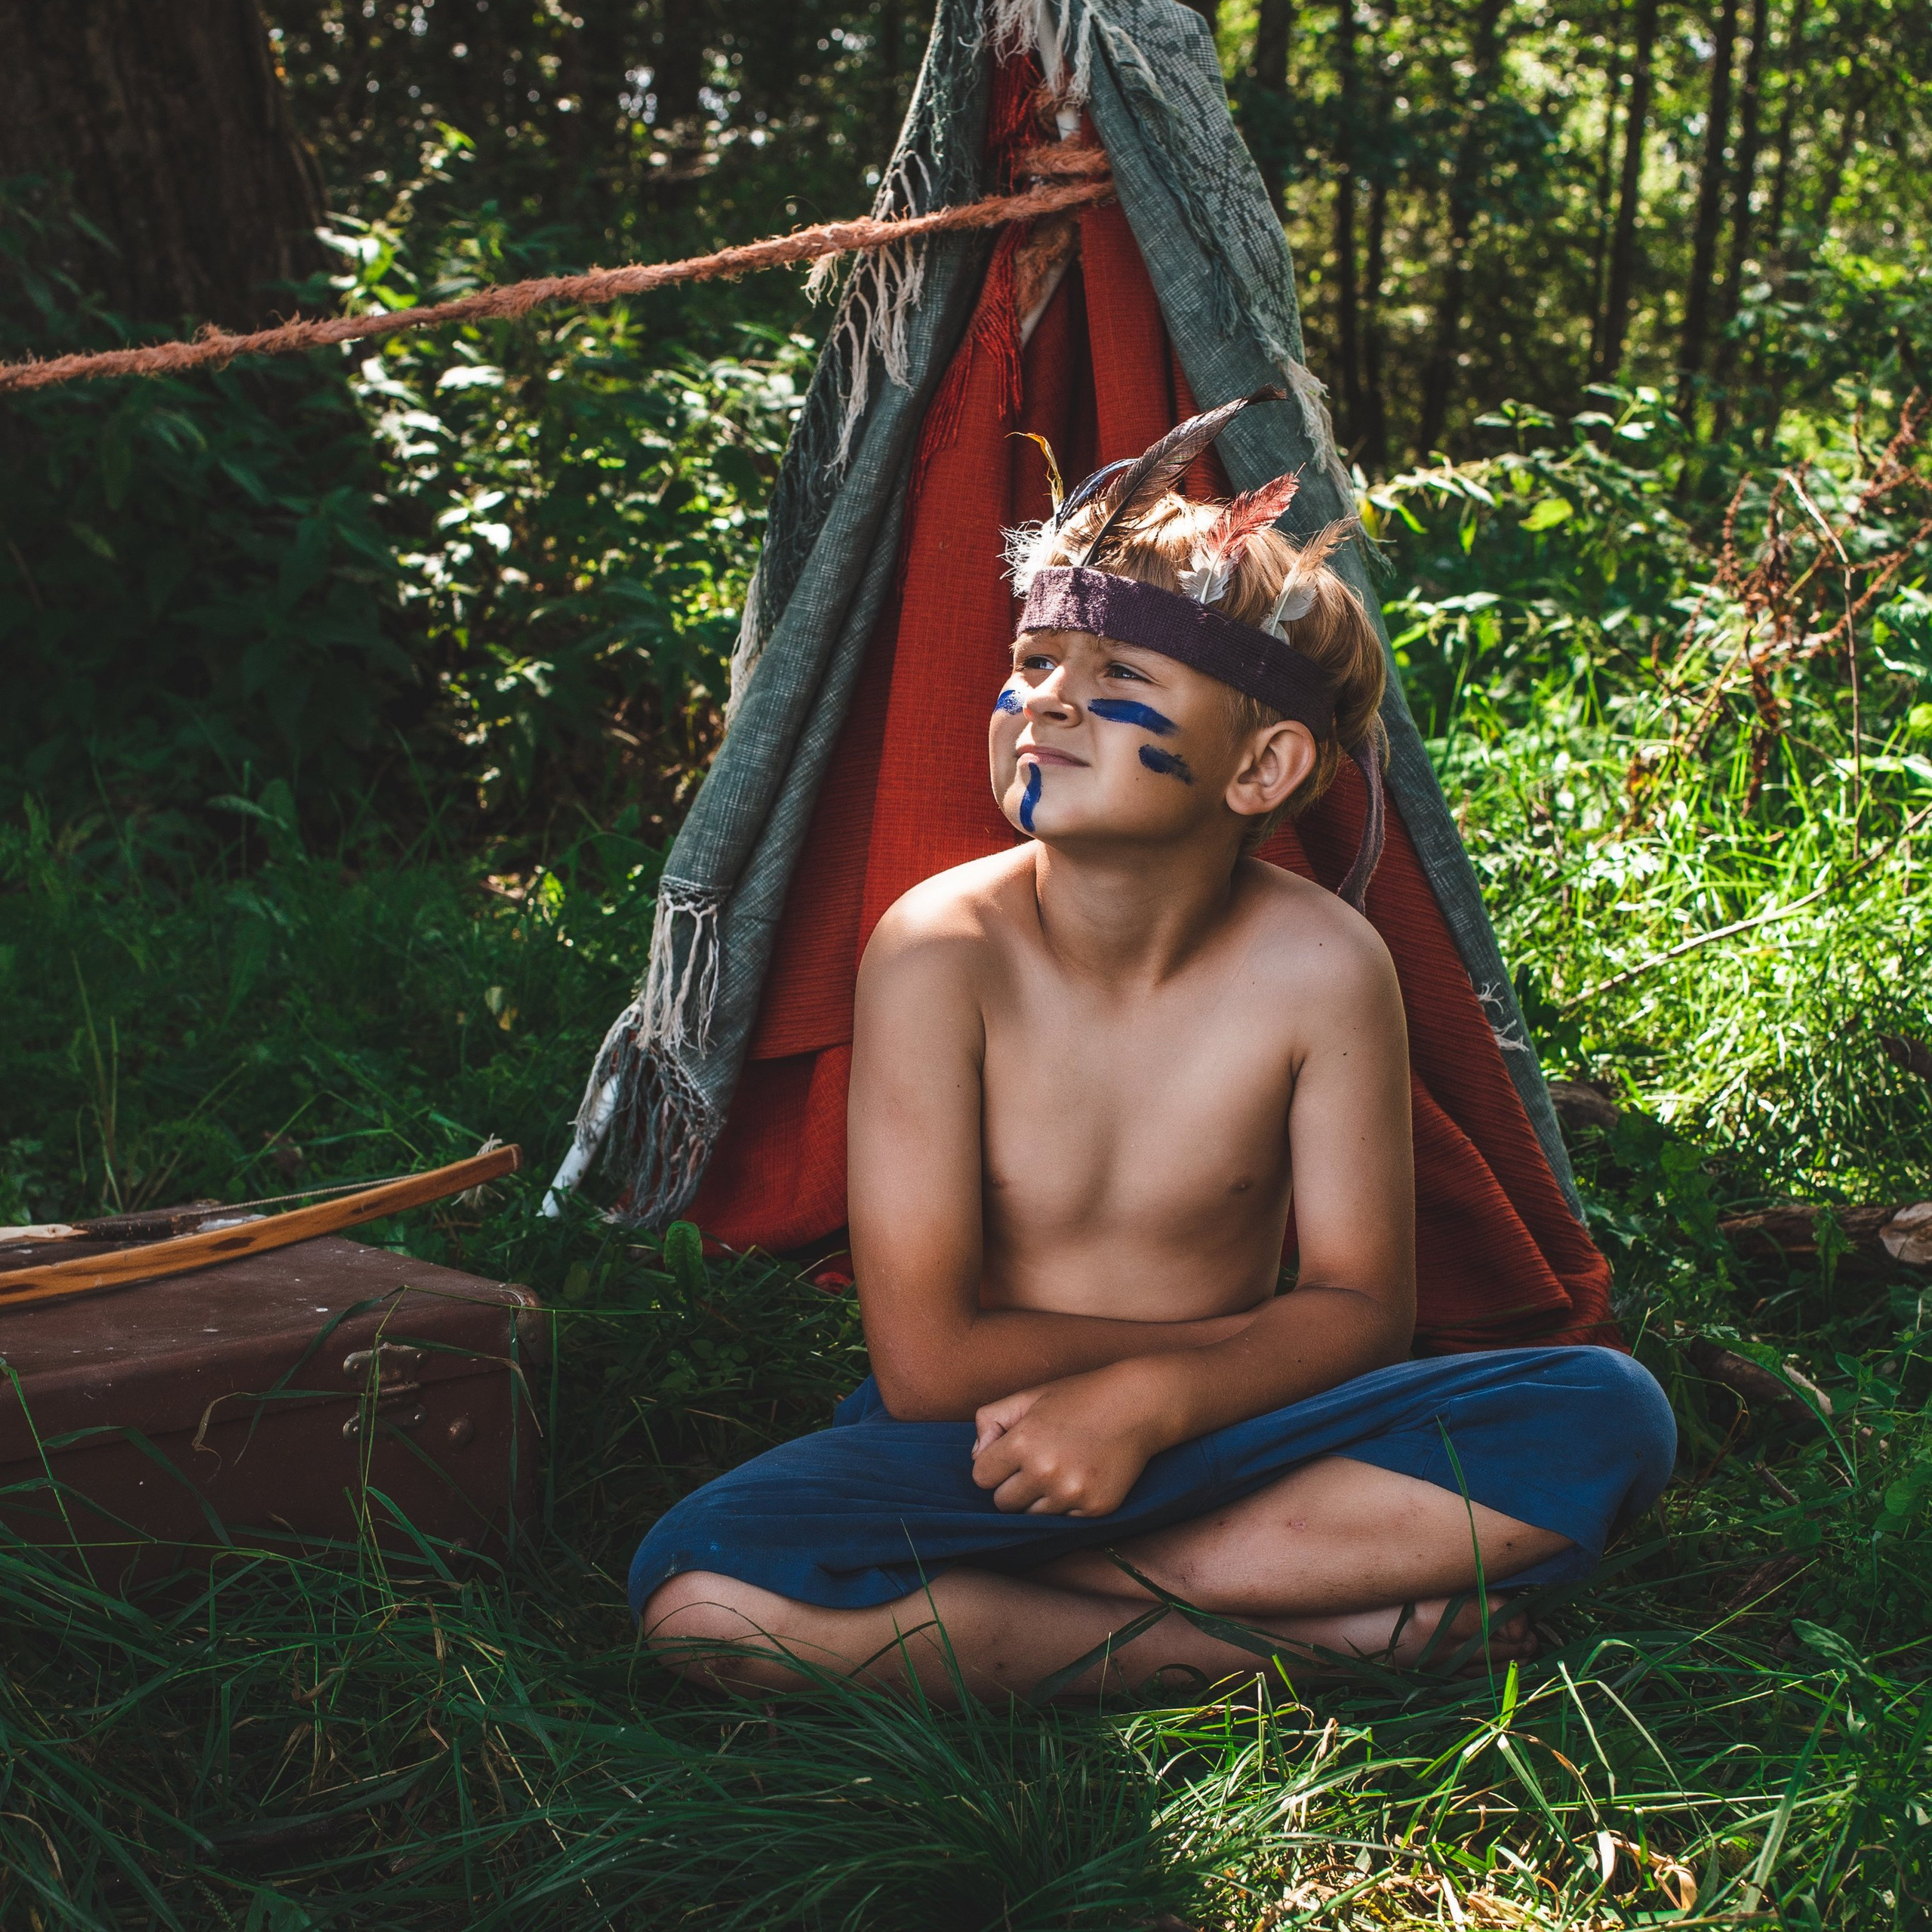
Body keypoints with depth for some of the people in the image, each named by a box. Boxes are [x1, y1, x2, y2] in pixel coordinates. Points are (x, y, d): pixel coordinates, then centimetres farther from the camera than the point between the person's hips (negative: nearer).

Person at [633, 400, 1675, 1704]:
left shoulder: (1319, 965, -13)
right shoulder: (941, 952, -18)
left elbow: (1361, 1302, -6)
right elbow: (928, 1363, -16)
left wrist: (1154, 1395, -24)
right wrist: (1232, 1337, -10)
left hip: (1219, 1442, 1)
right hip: (986, 1449, -1)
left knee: (1608, 1420, -20)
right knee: (699, 1593, -31)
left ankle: (1045, 1583, -19)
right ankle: (1311, 1630, -21)